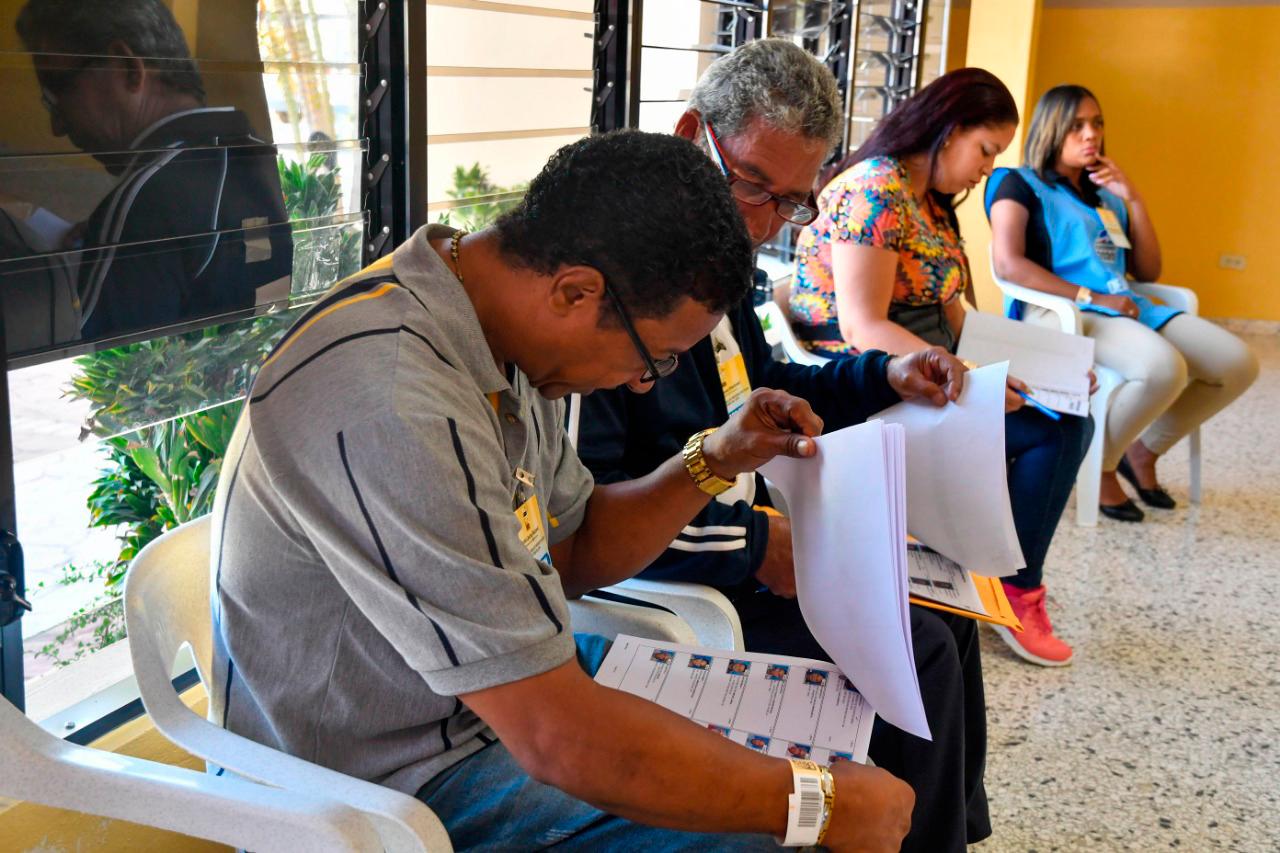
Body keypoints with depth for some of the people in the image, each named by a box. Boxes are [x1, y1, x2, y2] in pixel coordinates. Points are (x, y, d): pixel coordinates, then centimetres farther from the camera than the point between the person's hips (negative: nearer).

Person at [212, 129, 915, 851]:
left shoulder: (502, 335, -2)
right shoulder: (390, 407, -33)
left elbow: (571, 556, 11)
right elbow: (559, 741, -33)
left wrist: (713, 461, -2)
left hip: (508, 686, 9)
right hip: (396, 784, -9)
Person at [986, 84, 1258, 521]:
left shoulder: (1107, 196, 22)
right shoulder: (1021, 184, 3)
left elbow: (1148, 272, 20)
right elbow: (1008, 263, -13)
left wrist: (1133, 200, 10)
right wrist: (1090, 296, -16)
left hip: (1127, 306, 7)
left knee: (1238, 362, -9)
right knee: (1164, 369, -34)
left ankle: (1144, 450, 9)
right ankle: (1100, 462, -8)